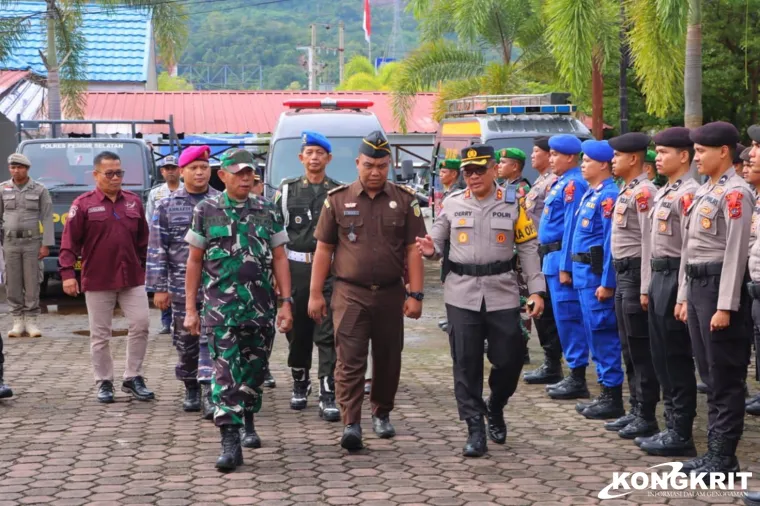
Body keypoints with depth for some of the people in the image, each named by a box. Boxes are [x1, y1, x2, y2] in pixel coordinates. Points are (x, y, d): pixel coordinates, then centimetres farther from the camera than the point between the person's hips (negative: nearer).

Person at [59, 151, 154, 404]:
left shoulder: (134, 201, 8)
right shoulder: (83, 204, -3)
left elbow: (143, 239, 14)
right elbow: (70, 242, -5)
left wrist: (145, 267, 13)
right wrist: (67, 273, -12)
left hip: (133, 278, 3)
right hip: (97, 281, -3)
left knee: (141, 324, -1)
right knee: (100, 334, 5)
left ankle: (133, 377, 12)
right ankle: (104, 383, 17)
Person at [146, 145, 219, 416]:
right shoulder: (167, 206, 3)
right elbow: (156, 249, 1)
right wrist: (158, 287, -4)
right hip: (181, 285, 1)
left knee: (211, 339, -8)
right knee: (185, 340, 10)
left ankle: (210, 392, -11)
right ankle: (191, 390, 25)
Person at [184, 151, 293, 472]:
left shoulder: (268, 212, 8)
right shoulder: (206, 211, 4)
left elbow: (279, 259, 8)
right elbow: (195, 261, 6)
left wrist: (286, 302, 0)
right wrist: (190, 308, 2)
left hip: (262, 308, 3)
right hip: (221, 308, -2)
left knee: (255, 370, 11)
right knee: (226, 372, -10)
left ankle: (247, 423, 34)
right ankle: (230, 442, -13)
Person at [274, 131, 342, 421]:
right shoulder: (287, 190, 8)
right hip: (296, 268, 1)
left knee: (327, 335, -5)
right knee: (298, 331, 10)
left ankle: (328, 396, -5)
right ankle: (300, 385, 28)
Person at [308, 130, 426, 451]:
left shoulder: (405, 200, 4)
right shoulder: (338, 199, 3)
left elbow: (413, 250, 3)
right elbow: (324, 249, 5)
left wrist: (415, 295, -3)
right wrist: (315, 294, 1)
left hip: (390, 294, 2)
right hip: (350, 294, -1)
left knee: (388, 359, 11)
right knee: (350, 360, -9)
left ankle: (382, 415, 30)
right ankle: (351, 424, -10)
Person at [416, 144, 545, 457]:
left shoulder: (512, 203, 2)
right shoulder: (452, 204, 5)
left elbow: (528, 249, 3)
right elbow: (438, 242, 13)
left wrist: (536, 290, -4)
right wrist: (431, 250, -12)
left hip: (502, 293, 0)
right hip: (462, 294, 1)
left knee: (509, 358, 2)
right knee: (466, 363, 0)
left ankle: (495, 408, 31)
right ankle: (475, 429, 8)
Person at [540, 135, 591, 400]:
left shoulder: (574, 184, -15)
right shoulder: (562, 182, 16)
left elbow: (572, 227, -20)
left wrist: (565, 266, -21)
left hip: (562, 258, -10)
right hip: (554, 258, 10)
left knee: (568, 316, -6)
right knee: (564, 317, 13)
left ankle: (578, 380, -1)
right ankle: (574, 375, 20)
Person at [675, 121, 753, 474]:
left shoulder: (735, 193, -13)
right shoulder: (703, 191, 15)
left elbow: (736, 252, -18)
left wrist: (725, 306, -20)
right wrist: (684, 295, 17)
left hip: (719, 284, -9)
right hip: (696, 285, 9)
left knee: (726, 377, -1)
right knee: (709, 375, 14)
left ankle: (724, 457, 5)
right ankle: (714, 450, 21)